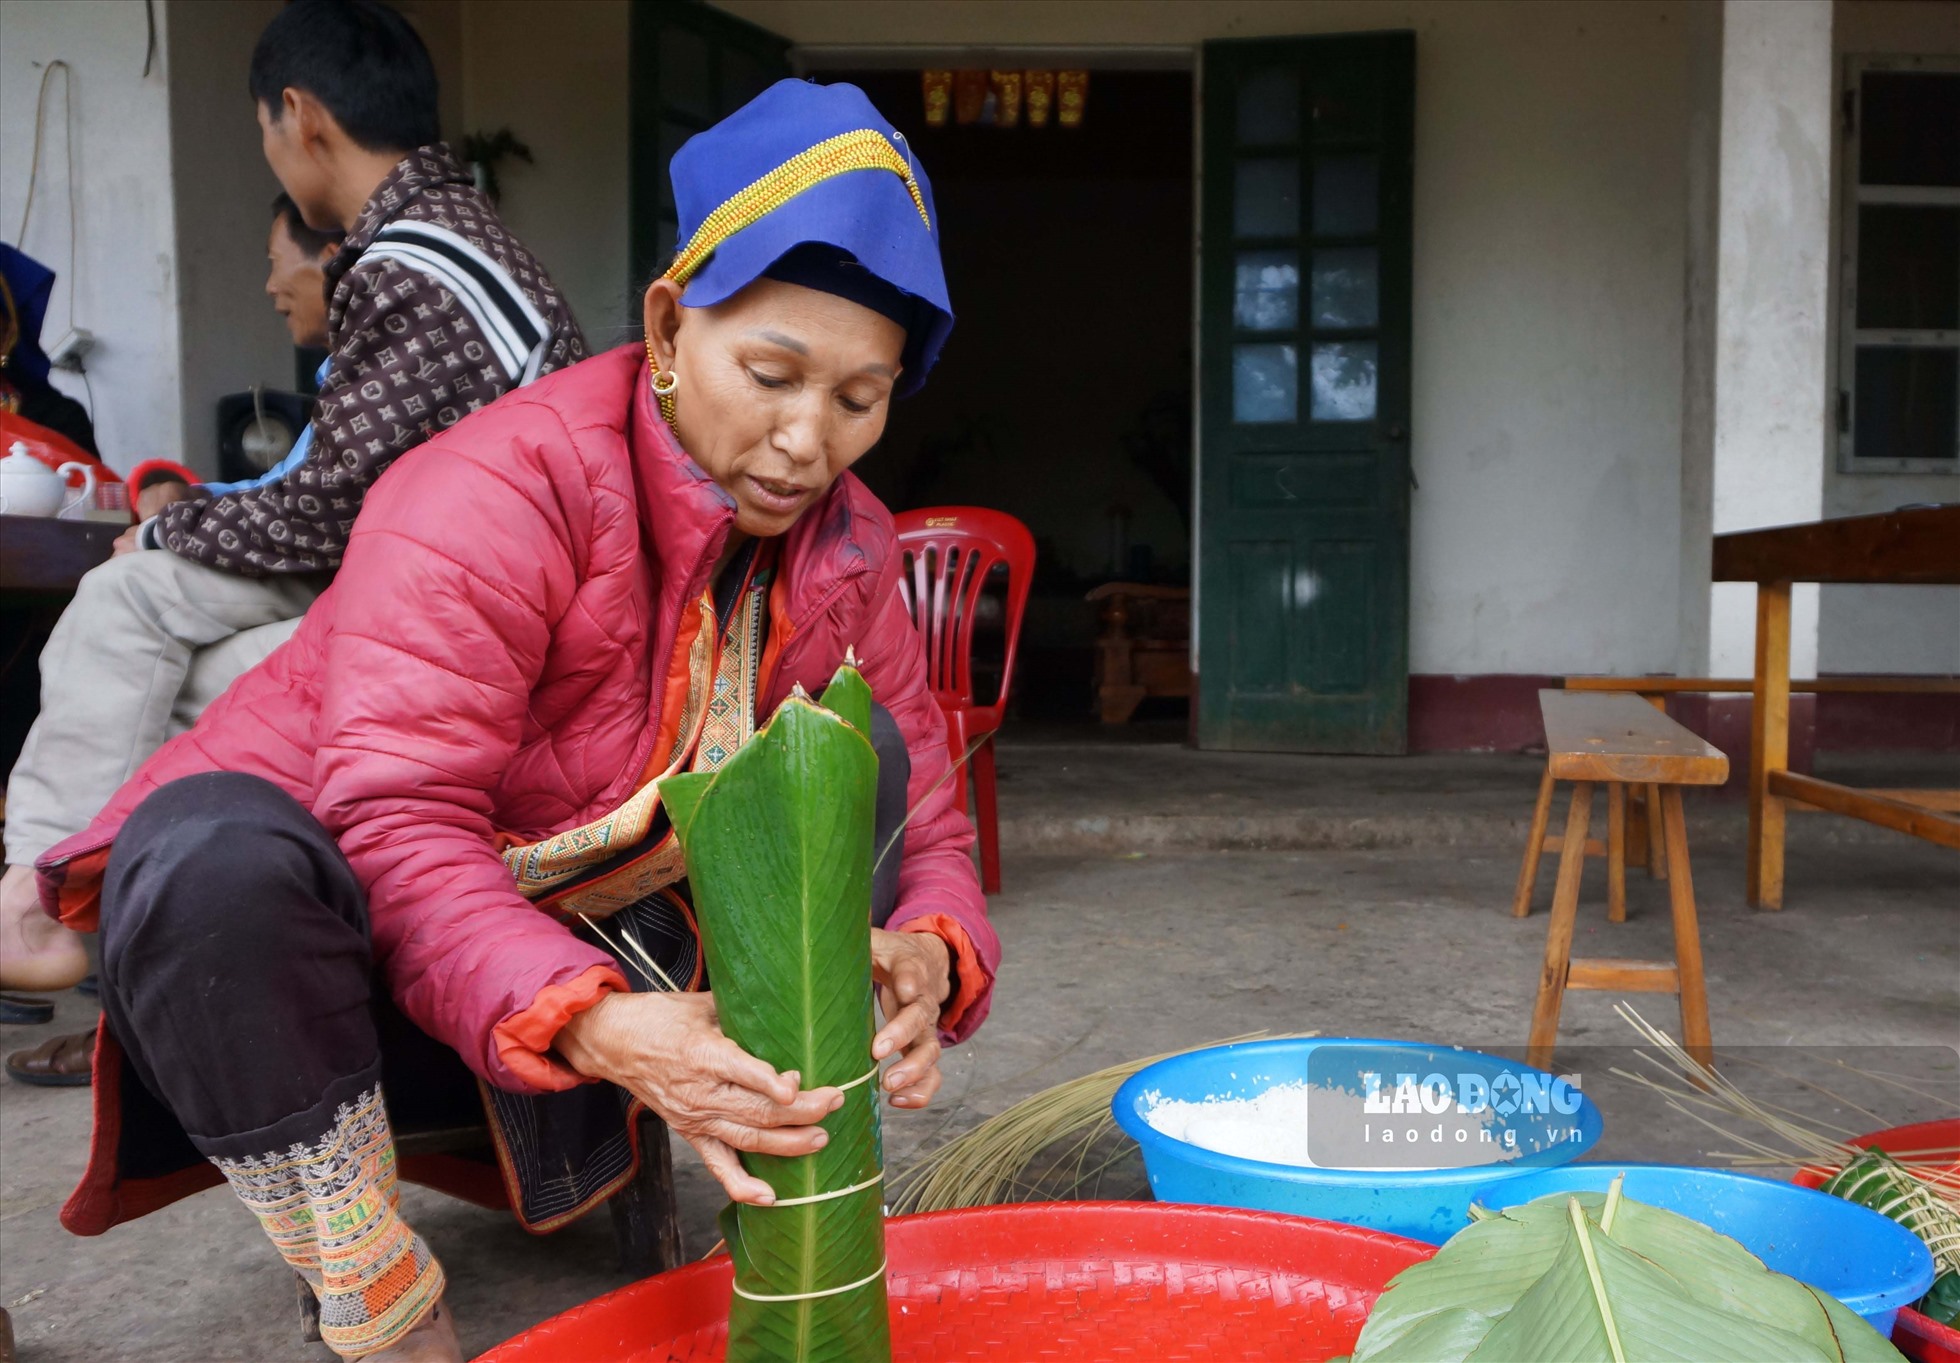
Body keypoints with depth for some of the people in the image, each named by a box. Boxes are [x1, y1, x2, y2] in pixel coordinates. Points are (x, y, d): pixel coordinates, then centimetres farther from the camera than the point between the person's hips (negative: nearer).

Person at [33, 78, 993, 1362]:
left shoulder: (845, 545, -5)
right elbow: (400, 830, -32)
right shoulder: (497, 494, -24)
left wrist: (926, 956, -31)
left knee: (855, 746, -13)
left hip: (600, 949, 5)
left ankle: (787, 1192, -10)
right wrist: (593, 1027, -49)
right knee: (211, 857, -39)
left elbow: (922, 813, -7)